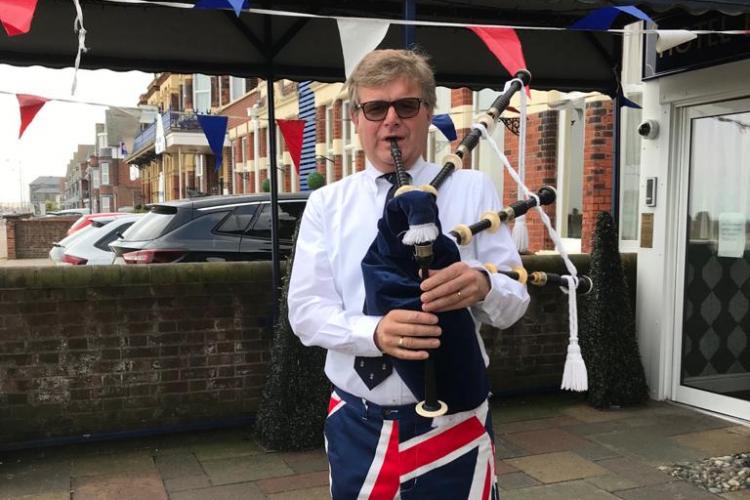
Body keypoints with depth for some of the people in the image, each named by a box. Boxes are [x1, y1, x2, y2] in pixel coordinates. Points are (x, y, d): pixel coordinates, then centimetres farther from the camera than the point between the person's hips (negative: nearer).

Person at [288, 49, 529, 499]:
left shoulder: (474, 190, -1)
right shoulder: (326, 205, 2)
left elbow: (517, 297, -3)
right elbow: (305, 310, -6)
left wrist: (483, 285, -28)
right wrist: (375, 333, -26)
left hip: (453, 423, 0)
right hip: (357, 424, 1)